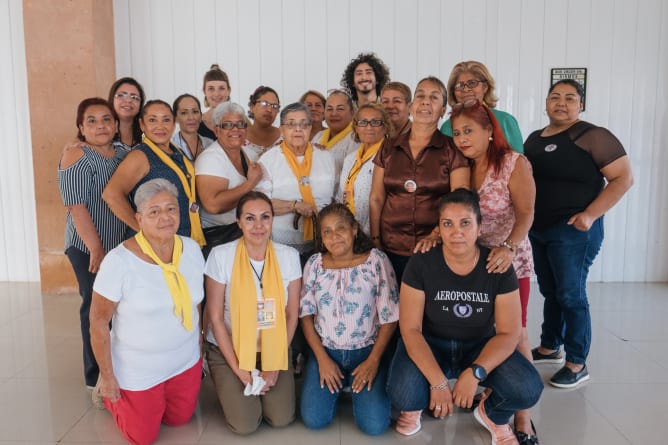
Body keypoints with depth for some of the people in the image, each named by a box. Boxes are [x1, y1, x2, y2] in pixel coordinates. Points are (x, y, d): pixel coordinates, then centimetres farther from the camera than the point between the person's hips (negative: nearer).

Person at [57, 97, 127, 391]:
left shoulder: (122, 154, 8)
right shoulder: (76, 157, -12)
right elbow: (76, 207, -17)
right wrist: (96, 249, -18)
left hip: (122, 245, 6)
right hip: (89, 249, -6)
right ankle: (96, 378, 20)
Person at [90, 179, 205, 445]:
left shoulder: (192, 249, -9)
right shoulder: (119, 261, -24)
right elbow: (98, 321, -15)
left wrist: (200, 346, 11)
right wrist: (107, 377, -11)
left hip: (187, 361, 4)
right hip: (138, 370, -4)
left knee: (179, 420, 21)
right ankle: (109, 393, 39)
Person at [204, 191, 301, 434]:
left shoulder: (289, 256, -10)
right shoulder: (221, 256, -17)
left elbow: (292, 315, -3)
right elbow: (216, 318, -11)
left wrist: (275, 365, -8)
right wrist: (237, 368, -12)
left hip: (274, 349, 2)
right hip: (228, 350, -2)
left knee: (281, 419, -7)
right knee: (245, 424, -10)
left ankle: (263, 381, 23)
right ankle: (231, 387, 21)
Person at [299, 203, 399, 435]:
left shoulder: (376, 260, -9)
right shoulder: (314, 264, -1)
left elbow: (390, 317, -7)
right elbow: (306, 314, 3)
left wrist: (373, 361, -12)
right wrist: (322, 358, -7)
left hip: (367, 351, -2)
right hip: (325, 350, 2)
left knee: (374, 425, -14)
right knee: (314, 419, -11)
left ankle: (357, 387, 17)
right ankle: (337, 385, 19)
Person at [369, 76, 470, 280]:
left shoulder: (453, 150, 0)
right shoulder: (388, 148, 8)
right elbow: (376, 199, 8)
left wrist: (437, 235, -17)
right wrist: (375, 241, 2)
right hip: (391, 251, 2)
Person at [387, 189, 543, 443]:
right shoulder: (421, 263, -17)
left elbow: (508, 333, -13)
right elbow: (410, 329, -17)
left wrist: (475, 372, -29)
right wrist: (437, 382, -27)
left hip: (480, 347, 2)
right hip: (430, 345, -1)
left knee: (528, 389, -25)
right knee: (402, 394, -30)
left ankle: (492, 416, 13)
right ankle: (414, 406, 12)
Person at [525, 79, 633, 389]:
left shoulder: (592, 136, -8)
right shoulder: (534, 139, 12)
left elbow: (623, 178, -10)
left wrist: (590, 215, -18)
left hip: (574, 230, -6)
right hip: (538, 230, 7)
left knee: (571, 295, -2)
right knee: (550, 292, 17)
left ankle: (577, 365, 10)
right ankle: (550, 348, 32)